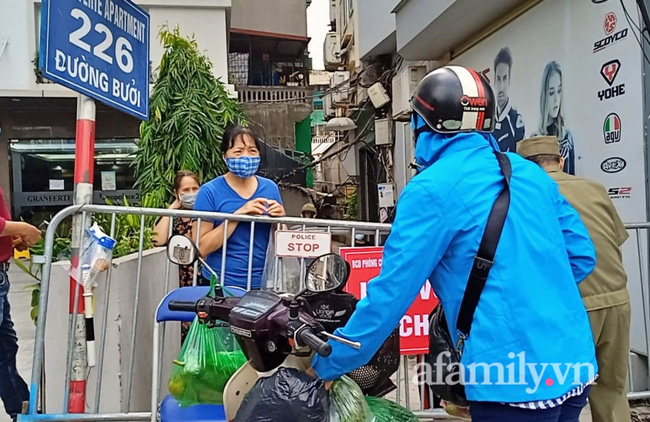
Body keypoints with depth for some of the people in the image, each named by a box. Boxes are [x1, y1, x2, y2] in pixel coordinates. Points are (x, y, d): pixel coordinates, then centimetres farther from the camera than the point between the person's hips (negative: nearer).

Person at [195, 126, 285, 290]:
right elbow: (201, 248, -14)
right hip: (220, 284, -3)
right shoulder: (210, 191, -9)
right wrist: (238, 215, -22)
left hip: (263, 283, 3)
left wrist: (280, 219, -12)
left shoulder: (270, 188, 0)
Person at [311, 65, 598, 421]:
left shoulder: (432, 188, -12)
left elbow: (392, 289, -12)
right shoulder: (530, 172, 7)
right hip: (574, 364, 7)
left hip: (513, 378, -7)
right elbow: (582, 256, 11)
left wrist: (329, 363, -2)